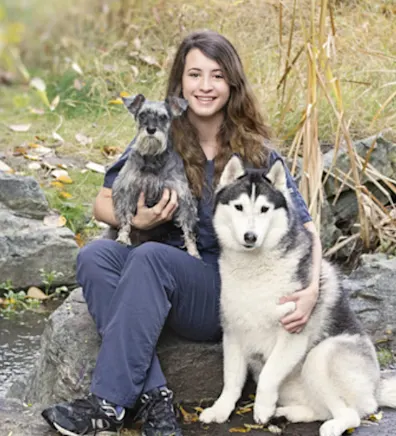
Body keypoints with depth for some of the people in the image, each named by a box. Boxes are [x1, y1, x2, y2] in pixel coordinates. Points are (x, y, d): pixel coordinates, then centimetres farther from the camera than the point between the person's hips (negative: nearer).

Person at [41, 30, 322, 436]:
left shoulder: (256, 152, -3)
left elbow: (304, 224, -1)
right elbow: (103, 202, 7)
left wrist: (312, 288, -19)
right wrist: (137, 220, -16)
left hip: (224, 291, -3)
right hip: (158, 281, 3)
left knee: (150, 256, -32)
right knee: (95, 255, -26)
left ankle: (108, 402, -32)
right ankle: (153, 393, -32)